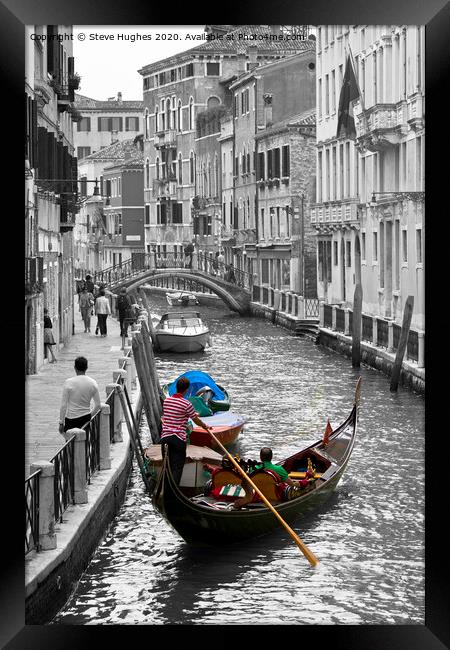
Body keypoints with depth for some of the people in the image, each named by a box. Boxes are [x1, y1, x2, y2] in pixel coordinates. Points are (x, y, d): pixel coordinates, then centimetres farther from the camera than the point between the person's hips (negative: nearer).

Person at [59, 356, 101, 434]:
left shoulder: (68, 383, -10)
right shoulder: (93, 383, 0)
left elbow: (63, 406, -9)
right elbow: (98, 405, 5)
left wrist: (61, 423, -3)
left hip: (71, 419, -3)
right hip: (86, 418, 4)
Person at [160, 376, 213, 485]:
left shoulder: (166, 400, 7)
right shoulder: (186, 404, -10)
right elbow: (196, 420, 1)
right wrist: (205, 426, 22)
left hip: (165, 437, 5)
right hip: (178, 439, -5)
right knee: (177, 467, -2)